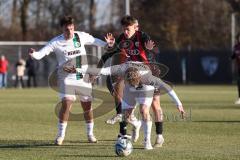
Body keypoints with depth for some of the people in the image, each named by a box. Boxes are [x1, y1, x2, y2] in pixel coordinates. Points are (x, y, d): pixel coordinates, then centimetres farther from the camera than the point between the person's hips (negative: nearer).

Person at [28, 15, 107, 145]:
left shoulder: (81, 36, -2)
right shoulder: (56, 42, -10)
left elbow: (94, 41, 17)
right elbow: (41, 53, -16)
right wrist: (33, 54, -36)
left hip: (83, 77, 3)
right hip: (67, 77, -3)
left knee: (87, 105, 6)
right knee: (66, 103, -17)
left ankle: (90, 134, 25)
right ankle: (60, 135, -5)